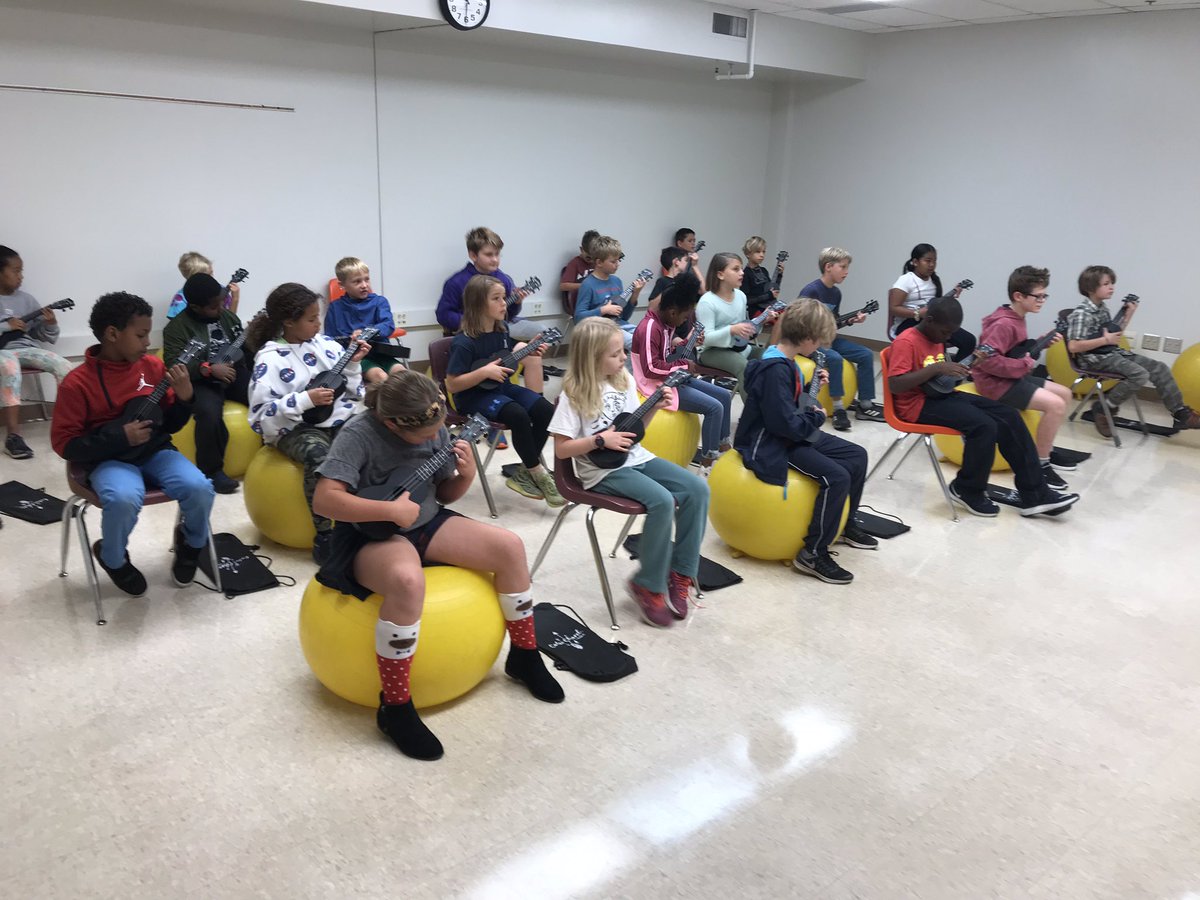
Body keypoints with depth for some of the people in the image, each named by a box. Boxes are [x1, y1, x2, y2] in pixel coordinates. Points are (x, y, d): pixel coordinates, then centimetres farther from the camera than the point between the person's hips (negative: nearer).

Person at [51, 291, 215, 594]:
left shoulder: (153, 366, 2)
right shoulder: (78, 382, -9)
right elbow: (65, 443, -8)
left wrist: (184, 398, -11)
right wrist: (120, 437, -19)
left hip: (154, 451, 3)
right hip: (109, 459, -3)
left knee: (200, 488, -25)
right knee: (123, 499, -36)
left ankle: (192, 542, 11)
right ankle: (114, 559, 0)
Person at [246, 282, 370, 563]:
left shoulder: (325, 343, 11)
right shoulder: (270, 358, -5)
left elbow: (353, 393, 18)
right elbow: (260, 416, -13)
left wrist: (353, 363, 2)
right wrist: (306, 400, -20)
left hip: (341, 420, 5)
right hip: (297, 429, -5)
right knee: (320, 458, -39)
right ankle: (324, 536, -22)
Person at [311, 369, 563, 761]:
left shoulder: (435, 429, -1)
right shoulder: (359, 434, -20)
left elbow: (443, 494, 9)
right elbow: (324, 499, -28)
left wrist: (465, 475, -12)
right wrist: (391, 510, -30)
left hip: (426, 523, 7)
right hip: (371, 535, -7)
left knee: (510, 547, -8)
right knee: (409, 580, -40)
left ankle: (524, 656, 12)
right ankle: (395, 707, -23)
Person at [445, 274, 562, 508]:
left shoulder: (501, 331, 3)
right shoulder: (464, 343, -20)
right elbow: (451, 385, -20)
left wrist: (526, 352, 0)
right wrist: (485, 371, -28)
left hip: (501, 387, 8)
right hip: (473, 396, -8)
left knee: (545, 410, -13)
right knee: (518, 415, -32)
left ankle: (524, 473, -2)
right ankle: (539, 474, -12)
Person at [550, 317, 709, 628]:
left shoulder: (623, 380, 6)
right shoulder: (575, 394, -12)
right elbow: (561, 450, -11)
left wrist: (654, 408, -1)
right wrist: (600, 440, -21)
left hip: (636, 458, 7)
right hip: (604, 470, -7)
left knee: (698, 489, -11)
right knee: (662, 500, -30)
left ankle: (680, 574, -1)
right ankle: (648, 584, -11)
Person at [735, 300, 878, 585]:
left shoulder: (785, 361, 5)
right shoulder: (775, 370, -26)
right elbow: (785, 423, -28)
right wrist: (816, 417, -11)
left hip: (792, 434, 11)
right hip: (770, 446, -11)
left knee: (857, 456, 13)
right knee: (836, 477, -24)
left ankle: (847, 523, 32)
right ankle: (813, 554, -13)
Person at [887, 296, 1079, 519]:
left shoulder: (936, 338, 13)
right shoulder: (906, 342, -15)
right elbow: (894, 385, -25)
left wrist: (965, 368, 6)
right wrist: (936, 368, -28)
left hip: (943, 394, 10)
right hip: (919, 404, -10)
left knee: (1008, 416, -5)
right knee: (984, 425, -28)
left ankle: (1035, 494, -3)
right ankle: (967, 490, -4)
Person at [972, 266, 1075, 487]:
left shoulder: (1016, 318, 9)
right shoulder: (1004, 324, -22)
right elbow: (986, 360, -31)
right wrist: (1023, 365, -22)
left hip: (1013, 376, 11)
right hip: (996, 381, -11)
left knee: (1064, 394, 15)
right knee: (1055, 404, -22)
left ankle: (1045, 449, 25)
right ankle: (1040, 465, -11)